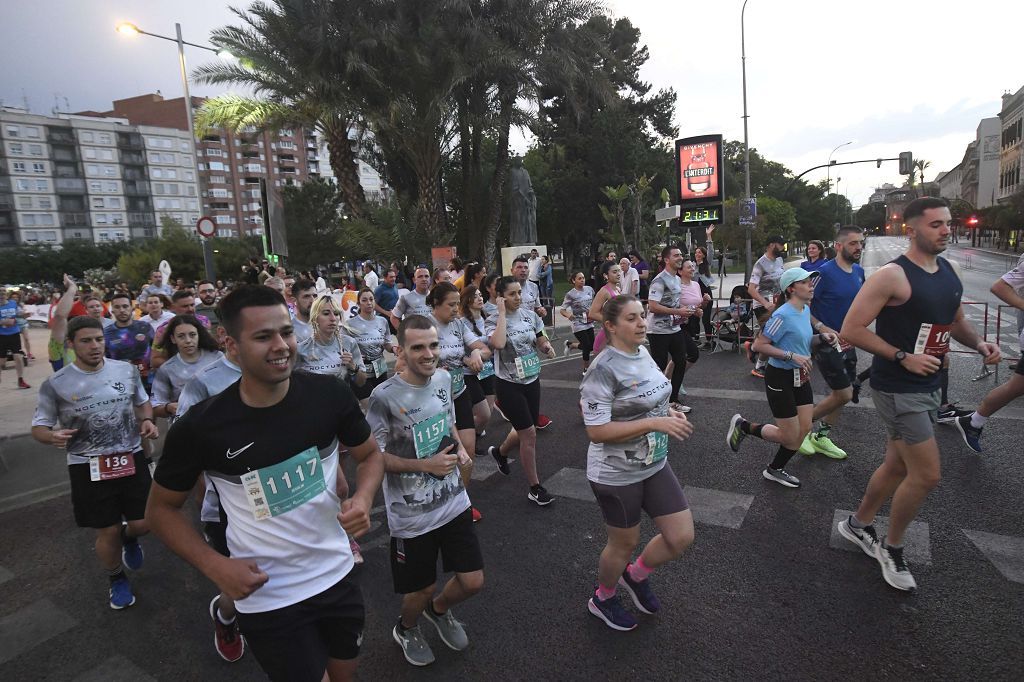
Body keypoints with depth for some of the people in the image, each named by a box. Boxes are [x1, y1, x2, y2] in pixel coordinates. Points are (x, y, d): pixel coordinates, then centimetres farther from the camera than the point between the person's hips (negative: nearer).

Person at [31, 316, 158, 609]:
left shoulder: (127, 370, -1)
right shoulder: (55, 385, -8)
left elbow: (143, 402, 16)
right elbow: (38, 426, 0)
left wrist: (147, 420, -5)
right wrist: (51, 436, -23)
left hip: (131, 459, 2)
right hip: (88, 467, -2)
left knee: (143, 523, 5)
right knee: (108, 532, 6)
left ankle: (129, 538, 45)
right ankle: (117, 579, 36)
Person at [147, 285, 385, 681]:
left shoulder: (330, 394, -14)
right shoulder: (200, 427, -18)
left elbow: (370, 455, 2)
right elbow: (161, 509, -2)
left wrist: (363, 499, -18)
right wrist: (215, 566, -15)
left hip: (338, 576, 3)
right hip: (267, 599, -3)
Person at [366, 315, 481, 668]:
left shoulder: (443, 378, -4)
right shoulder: (385, 397, -22)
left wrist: (460, 450, -5)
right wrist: (427, 465, -21)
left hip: (454, 502, 5)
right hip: (412, 515, -5)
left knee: (472, 582, 11)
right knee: (423, 588, 15)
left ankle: (438, 610, 46)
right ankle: (406, 629, 51)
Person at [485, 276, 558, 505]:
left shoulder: (530, 315, 1)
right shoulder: (493, 321, -12)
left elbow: (541, 340, 15)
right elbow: (498, 344, -34)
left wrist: (547, 346, -8)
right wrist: (502, 314, -24)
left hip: (532, 381, 6)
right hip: (509, 385, -6)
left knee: (525, 430, 17)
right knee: (529, 433, -5)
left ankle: (499, 452, 49)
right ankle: (535, 488, 11)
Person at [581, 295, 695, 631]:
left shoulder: (643, 353, 1)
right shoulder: (604, 369, -24)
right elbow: (596, 430, -27)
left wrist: (669, 412, -3)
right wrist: (656, 423, -28)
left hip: (654, 465, 7)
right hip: (616, 474, -7)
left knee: (682, 536, 8)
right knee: (625, 543, 12)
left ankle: (636, 577, 37)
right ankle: (602, 599, 42)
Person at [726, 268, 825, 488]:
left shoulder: (806, 309, 6)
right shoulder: (783, 315, -22)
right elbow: (759, 346, -23)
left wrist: (822, 338, 5)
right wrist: (792, 356, -26)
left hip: (800, 376, 9)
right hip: (780, 378, -9)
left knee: (804, 429, 9)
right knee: (790, 436, -1)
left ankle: (775, 470, 27)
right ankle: (743, 426, 20)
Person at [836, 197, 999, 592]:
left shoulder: (949, 271, 9)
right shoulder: (892, 276, -18)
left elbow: (955, 321, 22)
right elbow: (851, 330, -20)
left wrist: (979, 343, 2)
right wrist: (903, 357, -21)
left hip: (928, 386, 9)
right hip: (897, 389, -9)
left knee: (898, 466, 18)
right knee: (927, 474, -6)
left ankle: (858, 525, 38)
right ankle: (892, 548, 17)